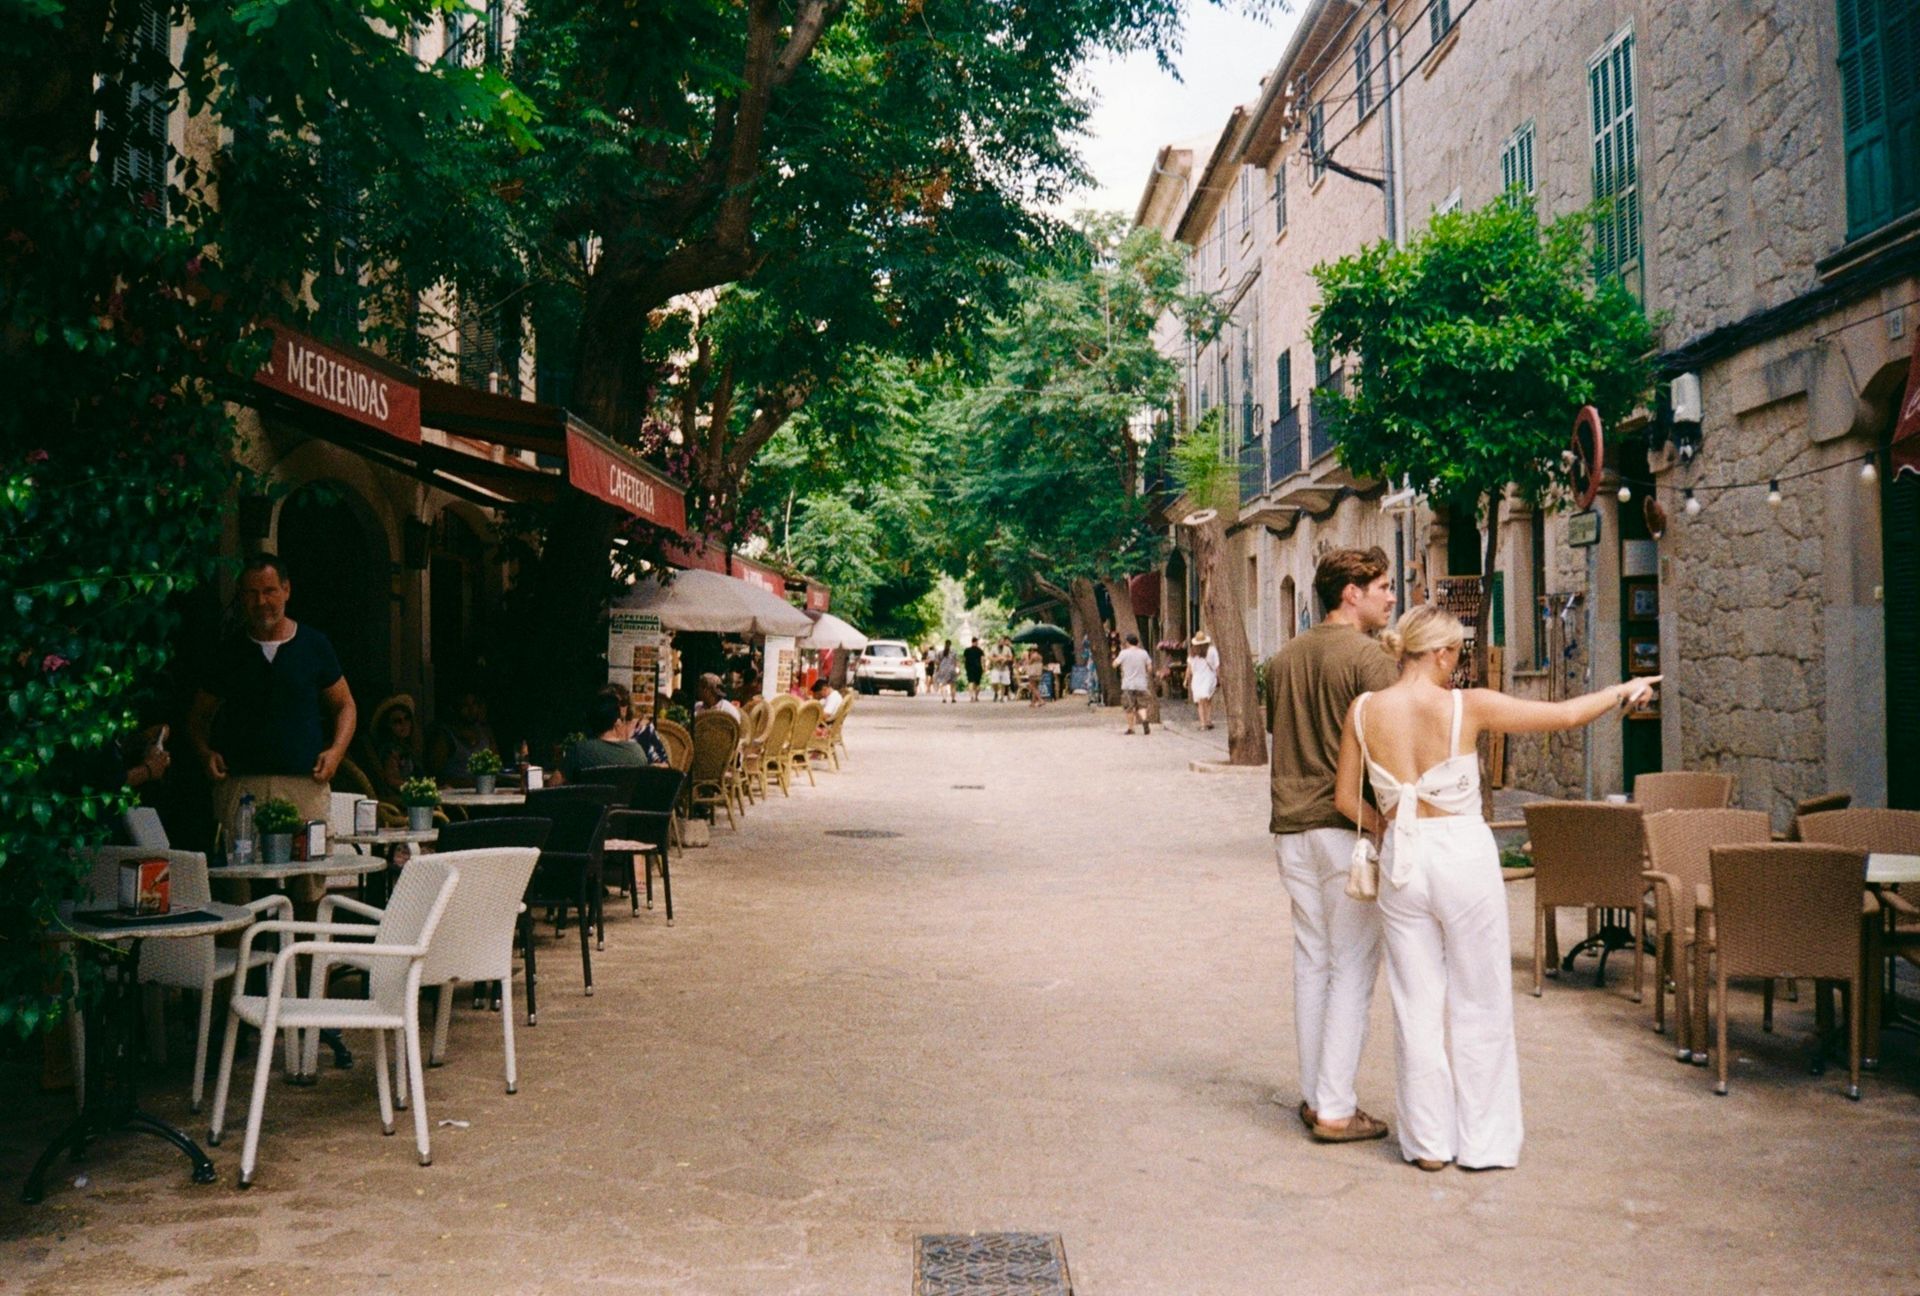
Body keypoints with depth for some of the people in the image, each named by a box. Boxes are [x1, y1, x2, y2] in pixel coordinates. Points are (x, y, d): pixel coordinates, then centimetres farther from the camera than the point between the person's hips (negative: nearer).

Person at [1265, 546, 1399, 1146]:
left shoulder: (1284, 659, 12)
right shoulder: (1368, 657, -11)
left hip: (1292, 826, 7)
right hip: (1349, 826, -7)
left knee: (1311, 962, 13)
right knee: (1353, 968, 0)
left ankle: (1314, 1096, 19)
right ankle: (1336, 1109, 2)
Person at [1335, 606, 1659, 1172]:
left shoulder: (1365, 709, -2)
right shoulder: (1467, 706, -11)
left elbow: (1346, 799, 2)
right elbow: (1566, 715, -3)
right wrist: (1622, 690, 15)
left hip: (1403, 861, 3)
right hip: (1464, 855, -3)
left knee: (1417, 1004, 12)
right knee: (1479, 1004, 11)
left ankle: (1428, 1141, 20)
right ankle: (1484, 1140, 19)